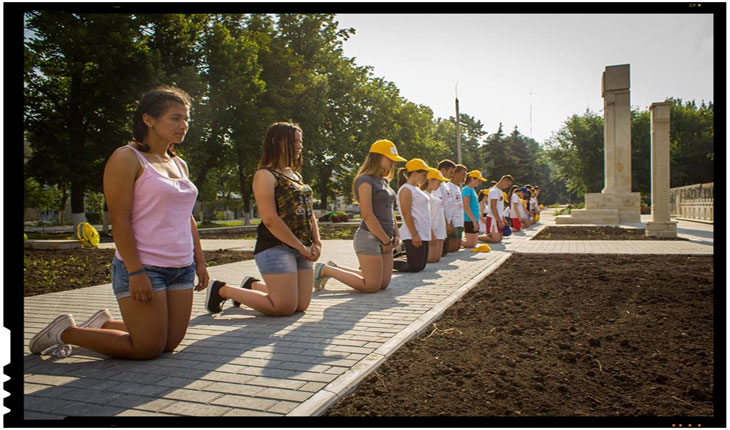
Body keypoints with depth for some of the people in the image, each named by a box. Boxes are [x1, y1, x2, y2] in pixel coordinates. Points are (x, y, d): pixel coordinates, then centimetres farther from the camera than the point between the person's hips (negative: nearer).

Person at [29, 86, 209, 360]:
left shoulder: (179, 164, 16)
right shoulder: (127, 158, -8)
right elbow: (120, 220, -14)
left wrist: (200, 261, 15)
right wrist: (136, 272, -20)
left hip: (181, 269, 8)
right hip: (143, 268, -8)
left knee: (170, 344, 9)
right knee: (147, 350, -3)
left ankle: (104, 323, 31)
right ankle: (66, 331, 16)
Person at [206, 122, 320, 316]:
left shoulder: (296, 176, 18)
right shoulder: (265, 175, -9)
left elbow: (309, 213, 18)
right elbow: (270, 219, -18)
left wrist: (317, 243, 2)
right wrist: (301, 247, -15)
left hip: (302, 249, 8)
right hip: (276, 247, -8)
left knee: (302, 305, 6)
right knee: (285, 307, -10)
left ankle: (252, 285, 27)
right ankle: (222, 289, 7)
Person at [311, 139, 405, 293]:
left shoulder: (384, 182, 18)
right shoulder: (365, 180, -11)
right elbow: (368, 215, -18)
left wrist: (396, 235, 8)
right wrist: (386, 241, -13)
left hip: (385, 239, 10)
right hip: (369, 237, -10)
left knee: (383, 284, 9)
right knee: (372, 286, -9)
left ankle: (335, 268, 20)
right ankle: (325, 270, 3)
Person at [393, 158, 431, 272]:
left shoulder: (416, 189, 18)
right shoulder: (406, 189, -12)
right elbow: (406, 214, -18)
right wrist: (414, 235, -22)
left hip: (423, 234, 10)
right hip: (414, 235, -10)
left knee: (421, 265, 12)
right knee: (415, 267, -9)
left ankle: (397, 258, 24)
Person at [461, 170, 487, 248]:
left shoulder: (472, 189, 18)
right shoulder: (467, 189, -11)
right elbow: (466, 207, -17)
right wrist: (474, 221, -19)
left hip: (474, 221, 10)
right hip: (469, 221, -10)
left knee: (473, 243, 10)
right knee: (470, 244, -10)